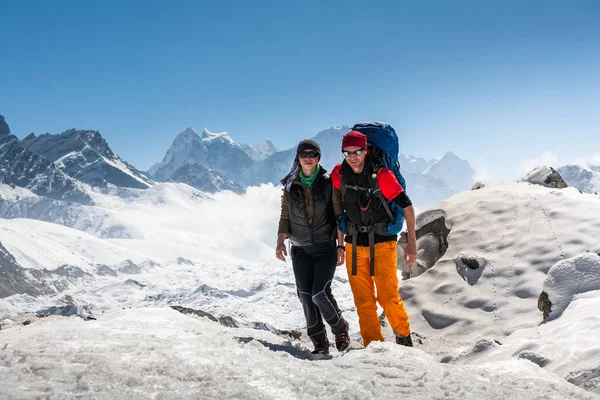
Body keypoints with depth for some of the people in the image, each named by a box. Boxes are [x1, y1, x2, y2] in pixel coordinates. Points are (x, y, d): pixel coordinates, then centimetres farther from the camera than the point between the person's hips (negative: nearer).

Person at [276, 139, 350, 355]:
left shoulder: (328, 182, -1)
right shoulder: (290, 186, 6)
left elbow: (339, 215, 0)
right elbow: (285, 217, 8)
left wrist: (341, 245, -4)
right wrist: (280, 240, -7)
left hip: (326, 248, -3)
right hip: (300, 250, 3)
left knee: (320, 293, -14)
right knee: (306, 296, 0)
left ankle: (340, 328, 13)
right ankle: (320, 344, 11)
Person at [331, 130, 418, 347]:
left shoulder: (381, 175, -15)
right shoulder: (339, 174, -3)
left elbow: (407, 207, -11)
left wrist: (412, 242, -12)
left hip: (382, 242, -3)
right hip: (354, 244, 4)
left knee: (388, 297, -5)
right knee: (363, 301, 4)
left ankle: (404, 337, 18)